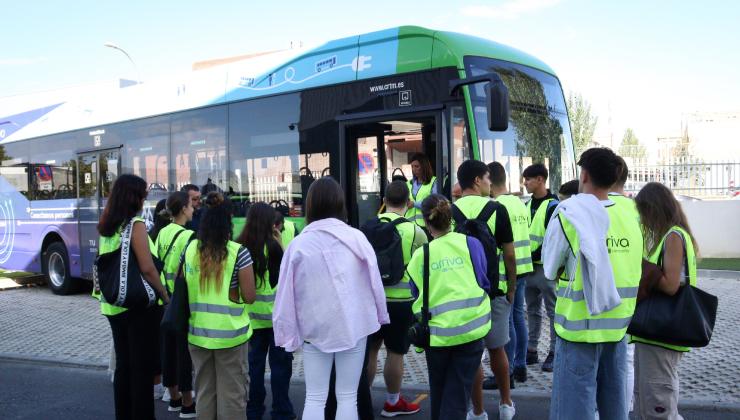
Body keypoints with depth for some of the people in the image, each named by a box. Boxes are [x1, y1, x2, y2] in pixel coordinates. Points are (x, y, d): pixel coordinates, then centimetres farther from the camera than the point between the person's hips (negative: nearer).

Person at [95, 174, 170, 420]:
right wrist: (166, 297, -9)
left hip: (113, 305, 7)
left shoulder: (105, 226, 8)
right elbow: (147, 268, -19)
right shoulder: (135, 224, -14)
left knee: (123, 365, 16)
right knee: (143, 367, 2)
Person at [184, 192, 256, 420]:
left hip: (197, 332, 4)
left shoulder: (190, 249, 0)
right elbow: (249, 297, -10)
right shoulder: (238, 252, -12)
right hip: (230, 333, -4)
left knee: (204, 392, 16)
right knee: (231, 393, 7)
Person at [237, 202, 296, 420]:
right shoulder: (271, 246, -12)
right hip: (273, 313, -5)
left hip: (252, 313, 5)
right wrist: (280, 245, -2)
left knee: (254, 361, 13)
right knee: (280, 362, 4)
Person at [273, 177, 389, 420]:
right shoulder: (355, 237, -8)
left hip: (315, 328, 0)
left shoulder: (299, 244, -9)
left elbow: (287, 293, -5)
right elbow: (374, 281, -1)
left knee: (314, 398, 10)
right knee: (347, 398, 10)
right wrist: (380, 315, 14)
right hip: (353, 325, 0)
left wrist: (288, 333, 6)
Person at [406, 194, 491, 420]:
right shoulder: (470, 243, -4)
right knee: (457, 393, 6)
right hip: (470, 328, -2)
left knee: (438, 391, 22)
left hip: (436, 332, 2)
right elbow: (485, 282, 0)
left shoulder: (418, 256, 0)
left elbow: (415, 295, 8)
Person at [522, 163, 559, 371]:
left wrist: (535, 256, -16)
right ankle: (531, 350, 22)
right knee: (532, 310, 14)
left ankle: (554, 352, 8)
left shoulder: (553, 205, -10)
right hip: (529, 266, 8)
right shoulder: (528, 204, 13)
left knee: (553, 310, 2)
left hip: (545, 266, -8)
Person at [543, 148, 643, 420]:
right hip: (618, 326, 6)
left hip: (581, 327, -5)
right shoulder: (629, 218, 3)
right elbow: (634, 272, 10)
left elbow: (550, 269, -4)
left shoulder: (568, 214, -12)